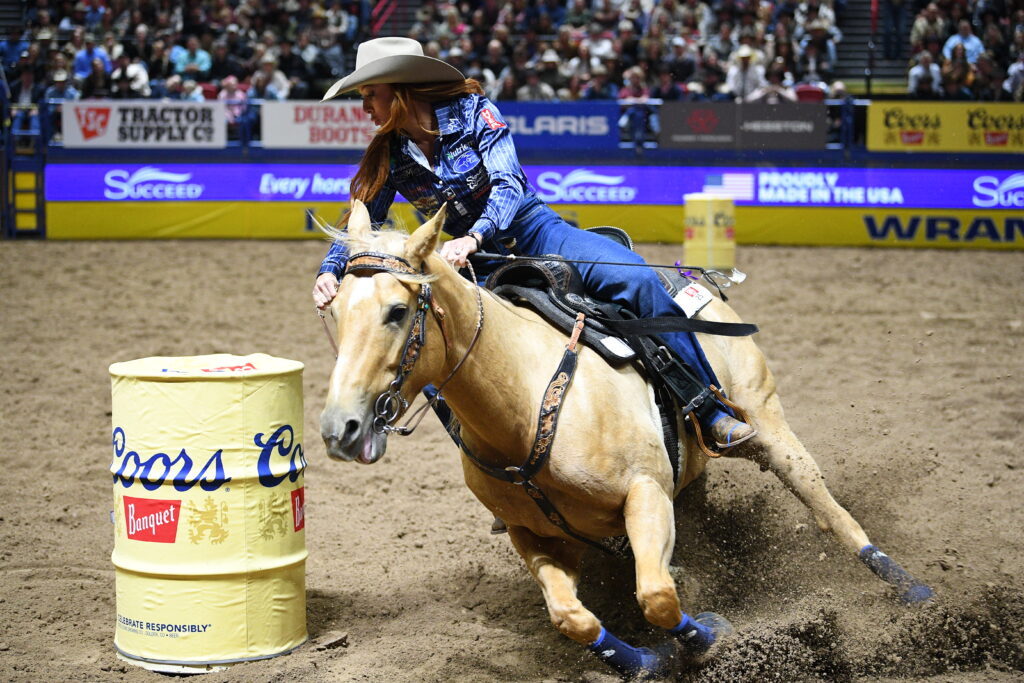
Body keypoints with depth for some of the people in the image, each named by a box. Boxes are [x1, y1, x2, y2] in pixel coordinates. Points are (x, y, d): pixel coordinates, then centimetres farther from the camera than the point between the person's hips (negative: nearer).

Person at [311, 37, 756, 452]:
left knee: (637, 281, -26)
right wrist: (329, 272, -19)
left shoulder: (470, 111, -9)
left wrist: (472, 238, -37)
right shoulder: (389, 157, 3)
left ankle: (711, 413, -21)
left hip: (535, 230, -4)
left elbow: (509, 185, -18)